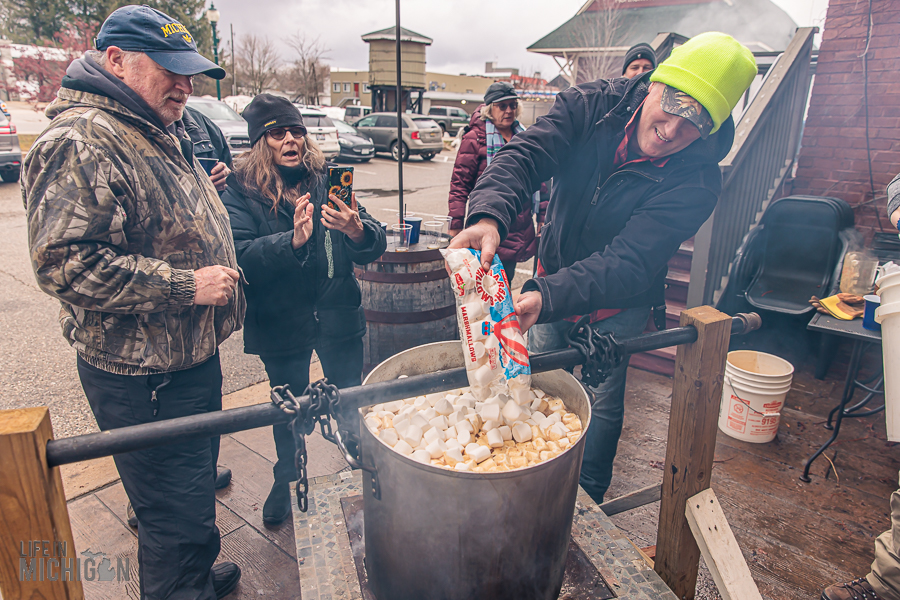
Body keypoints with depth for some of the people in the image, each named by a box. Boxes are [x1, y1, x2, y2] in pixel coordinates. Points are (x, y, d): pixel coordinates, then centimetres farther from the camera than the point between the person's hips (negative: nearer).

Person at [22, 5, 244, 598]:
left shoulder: (160, 134, 13)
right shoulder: (80, 143, -19)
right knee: (177, 514, 3)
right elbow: (64, 261, -27)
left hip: (191, 354, 10)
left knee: (194, 479, 26)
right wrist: (186, 285, -24)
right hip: (144, 376, -10)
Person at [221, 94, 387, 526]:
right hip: (281, 325, -1)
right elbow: (240, 258, -21)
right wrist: (292, 241, -36)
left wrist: (358, 231, -28)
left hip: (338, 317, 2)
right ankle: (287, 480, 44)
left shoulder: (329, 180, -2)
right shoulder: (239, 191, -7)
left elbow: (375, 246, -6)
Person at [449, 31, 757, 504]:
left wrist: (548, 297, -53)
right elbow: (525, 155, -32)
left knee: (601, 403, 7)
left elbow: (628, 263, -36)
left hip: (618, 305, -2)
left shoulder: (695, 182, -27)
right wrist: (488, 215, -54)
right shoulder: (591, 106, -19)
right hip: (552, 278, 3)